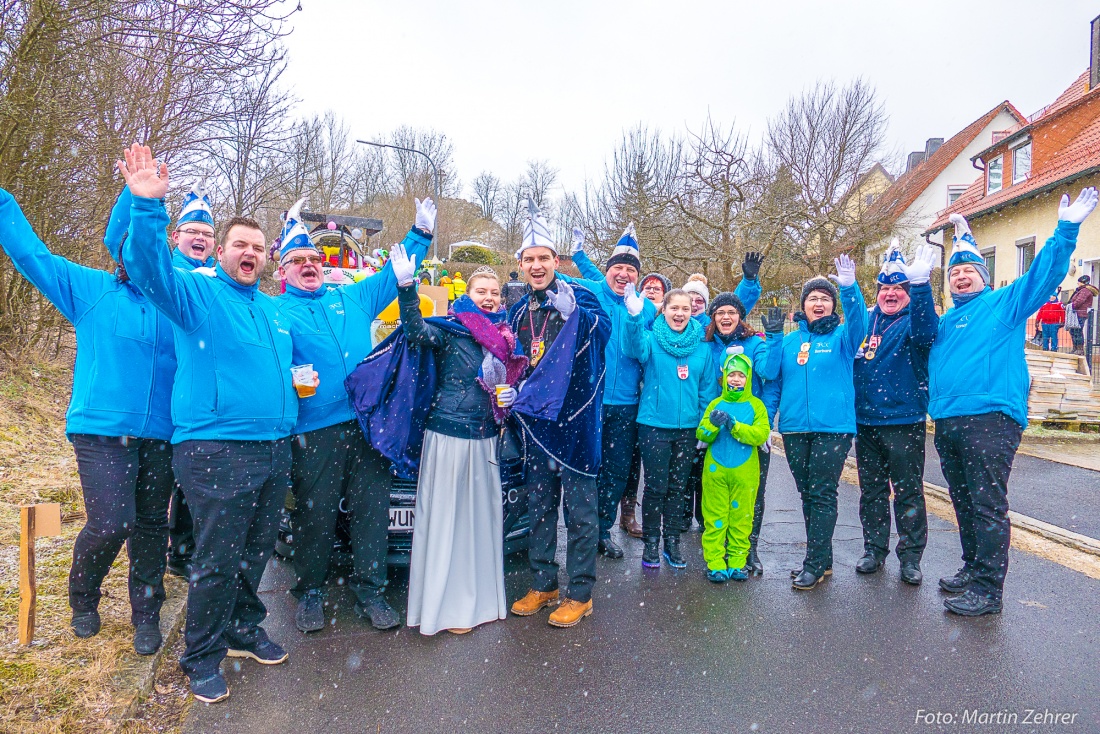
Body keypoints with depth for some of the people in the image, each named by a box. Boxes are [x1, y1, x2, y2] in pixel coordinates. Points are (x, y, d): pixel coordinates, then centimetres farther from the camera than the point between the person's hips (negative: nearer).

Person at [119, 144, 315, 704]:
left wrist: (303, 380, 17)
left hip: (274, 451, 7)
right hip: (216, 452, -6)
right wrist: (148, 206, -36)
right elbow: (149, 268, -24)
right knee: (218, 560, 1)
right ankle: (201, 656, 21)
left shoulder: (274, 310, 18)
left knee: (256, 552, 17)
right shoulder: (195, 293, -3)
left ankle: (243, 629, 37)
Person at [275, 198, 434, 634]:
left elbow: (393, 275, 26)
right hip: (314, 432, -3)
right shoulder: (276, 312, 7)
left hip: (367, 424, 3)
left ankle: (369, 591, 19)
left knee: (373, 510, 5)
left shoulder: (351, 298, 17)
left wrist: (421, 233, 21)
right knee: (315, 516, 4)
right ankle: (310, 593, 25)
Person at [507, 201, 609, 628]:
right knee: (539, 505, 15)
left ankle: (580, 594, 15)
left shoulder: (578, 296, -5)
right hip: (535, 419, 6)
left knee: (579, 505, 1)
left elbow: (602, 329, -24)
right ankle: (543, 585, 30)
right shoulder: (519, 312, 14)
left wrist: (574, 312, -39)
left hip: (574, 418, -6)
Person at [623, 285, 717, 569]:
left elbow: (708, 389, 9)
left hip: (687, 428, 3)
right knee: (656, 487, 2)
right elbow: (637, 349, -28)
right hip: (654, 425, -3)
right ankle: (651, 542, 19)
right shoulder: (652, 338, -4)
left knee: (677, 487, 12)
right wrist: (634, 317, -46)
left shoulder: (702, 347, 5)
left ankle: (672, 543, 25)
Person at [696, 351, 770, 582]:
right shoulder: (716, 404, 7)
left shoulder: (756, 405, 4)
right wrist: (712, 424, -21)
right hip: (715, 471, 1)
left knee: (741, 517, 7)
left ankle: (737, 561, 19)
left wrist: (734, 425, -21)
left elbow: (762, 434, -11)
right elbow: (701, 435, 0)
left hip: (744, 473, -1)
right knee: (714, 517, 3)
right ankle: (715, 563, 10)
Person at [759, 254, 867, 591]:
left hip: (832, 427, -4)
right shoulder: (790, 340, 13)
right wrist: (773, 336, -7)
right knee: (807, 495, 11)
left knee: (823, 495, -4)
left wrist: (850, 288, -32)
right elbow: (771, 373, 3)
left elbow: (858, 324, -18)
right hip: (794, 428, 4)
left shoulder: (841, 336, 4)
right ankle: (822, 558, 24)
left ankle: (815, 563, 5)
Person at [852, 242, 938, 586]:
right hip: (865, 421, 4)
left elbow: (924, 331, -29)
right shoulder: (866, 320, 9)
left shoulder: (913, 321, -4)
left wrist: (920, 283, -42)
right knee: (871, 490, 13)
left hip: (904, 422, -4)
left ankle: (910, 557, 15)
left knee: (908, 492, 3)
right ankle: (874, 549, 25)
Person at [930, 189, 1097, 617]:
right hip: (946, 422, 7)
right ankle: (972, 569, 29)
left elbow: (1044, 274, -6)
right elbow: (928, 361, 34)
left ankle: (987, 589, -1)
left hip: (990, 418, -7)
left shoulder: (1004, 303, 7)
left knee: (988, 506, -6)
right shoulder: (944, 321, 22)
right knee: (963, 502, 15)